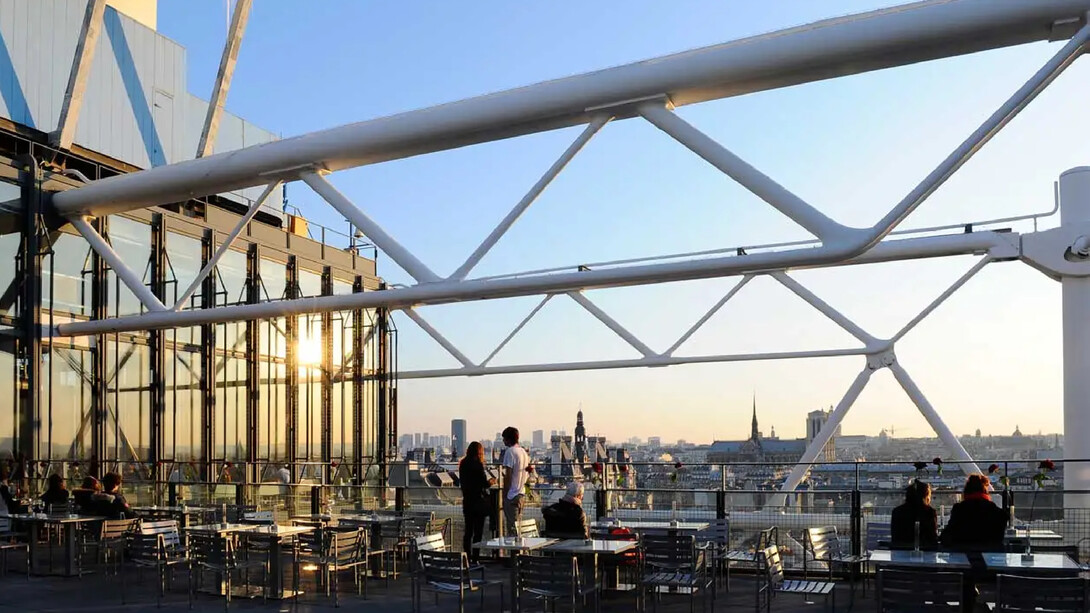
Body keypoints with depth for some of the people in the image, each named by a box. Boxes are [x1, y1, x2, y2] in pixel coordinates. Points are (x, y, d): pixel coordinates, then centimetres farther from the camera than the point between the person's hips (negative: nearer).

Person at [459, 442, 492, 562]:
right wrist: (490, 482, 7)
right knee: (478, 531, 0)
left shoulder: (463, 464, 5)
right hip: (478, 502, -6)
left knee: (468, 531, 13)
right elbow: (484, 483, -15)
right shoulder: (478, 465, -14)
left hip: (467, 501, 6)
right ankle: (475, 558, 0)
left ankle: (467, 557, 15)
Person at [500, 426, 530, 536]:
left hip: (511, 495, -8)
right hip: (521, 494, 8)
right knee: (517, 525, 13)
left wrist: (504, 494, -11)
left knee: (512, 526, -5)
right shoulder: (524, 452, 12)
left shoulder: (510, 452, -13)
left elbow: (508, 476, -16)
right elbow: (527, 475, 16)